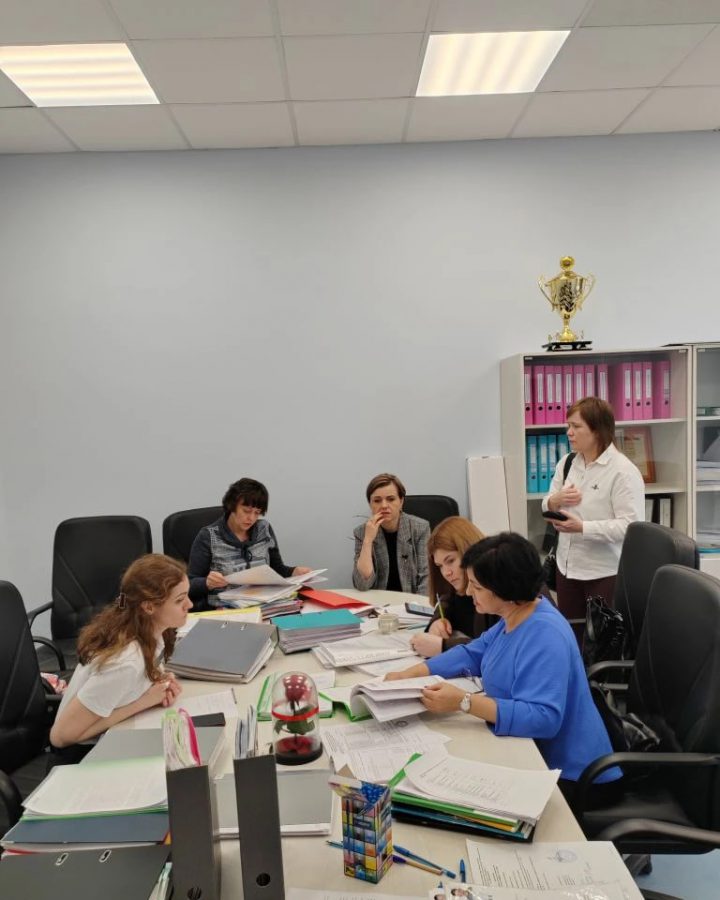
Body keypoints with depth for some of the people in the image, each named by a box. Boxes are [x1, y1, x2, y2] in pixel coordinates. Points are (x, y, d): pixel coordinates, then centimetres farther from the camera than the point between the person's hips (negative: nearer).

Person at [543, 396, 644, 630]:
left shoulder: (623, 471, -15)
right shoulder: (566, 463, 6)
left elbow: (630, 525, -22)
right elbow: (548, 508, 13)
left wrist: (582, 528, -29)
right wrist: (554, 502, -10)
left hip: (606, 572, -6)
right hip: (567, 566, 6)